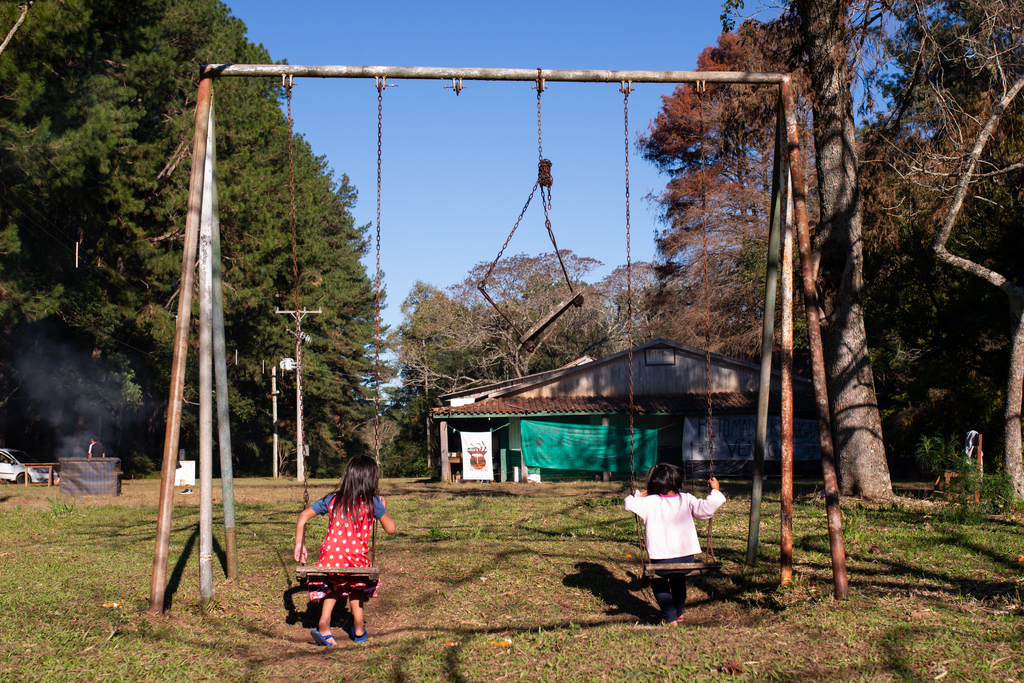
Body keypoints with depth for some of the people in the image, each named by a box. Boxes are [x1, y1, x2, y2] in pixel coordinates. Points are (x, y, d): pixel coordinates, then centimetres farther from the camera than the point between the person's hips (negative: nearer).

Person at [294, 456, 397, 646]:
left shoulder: (332, 500, 8)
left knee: (335, 585, 34)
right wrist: (383, 507, 20)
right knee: (355, 586, 33)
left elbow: (303, 516, 11)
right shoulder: (372, 502, -2)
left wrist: (299, 544, 17)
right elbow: (391, 528, 4)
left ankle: (324, 622, 14)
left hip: (329, 560, 2)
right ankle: (358, 629, 38)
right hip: (356, 561, -2)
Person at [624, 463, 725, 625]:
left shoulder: (650, 502, -9)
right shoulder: (686, 500, -3)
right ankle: (679, 613, 45)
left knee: (659, 584, 18)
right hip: (686, 555, 3)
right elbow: (706, 509, -7)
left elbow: (630, 504, -9)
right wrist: (715, 491, 6)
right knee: (679, 582, 28)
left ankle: (671, 618, 9)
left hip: (662, 558, -3)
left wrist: (637, 496, 12)